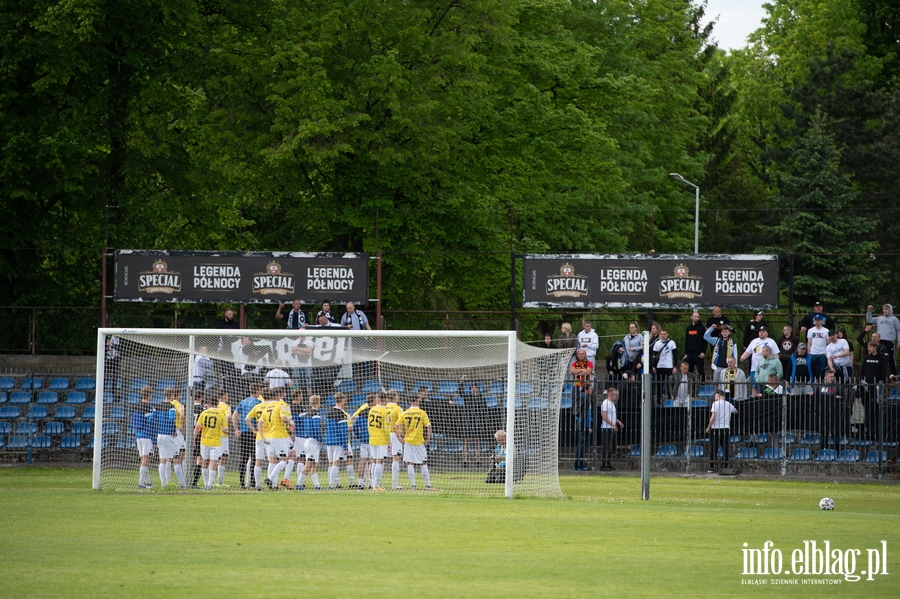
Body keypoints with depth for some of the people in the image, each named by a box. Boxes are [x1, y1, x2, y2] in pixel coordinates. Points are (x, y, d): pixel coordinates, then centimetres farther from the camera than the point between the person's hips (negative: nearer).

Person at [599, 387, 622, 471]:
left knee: (611, 447, 13)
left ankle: (608, 464, 20)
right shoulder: (605, 403, -13)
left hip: (612, 428, 10)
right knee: (606, 447, -9)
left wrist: (618, 421, 15)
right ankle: (603, 465, -7)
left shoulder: (612, 403, 18)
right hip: (606, 428, -10)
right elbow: (604, 416, -21)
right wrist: (613, 424, -23)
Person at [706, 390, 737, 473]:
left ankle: (711, 468, 5)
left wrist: (708, 427, -7)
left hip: (716, 429, -3)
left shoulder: (715, 403, -7)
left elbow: (713, 417, -16)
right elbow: (736, 411, 29)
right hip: (726, 429, 3)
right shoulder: (729, 405, 8)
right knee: (726, 450, 5)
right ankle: (724, 467, 2)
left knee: (713, 450, 4)